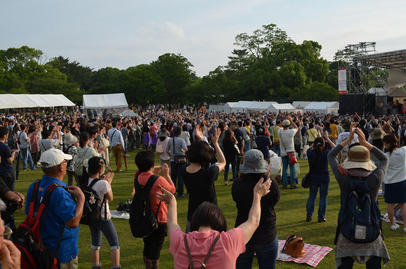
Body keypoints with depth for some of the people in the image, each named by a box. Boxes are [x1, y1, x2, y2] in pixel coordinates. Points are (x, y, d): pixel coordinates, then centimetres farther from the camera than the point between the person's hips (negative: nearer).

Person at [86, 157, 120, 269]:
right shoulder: (103, 183, -23)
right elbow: (110, 198, -8)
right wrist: (109, 183, -1)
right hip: (103, 217, -7)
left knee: (95, 243, 21)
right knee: (114, 243, 7)